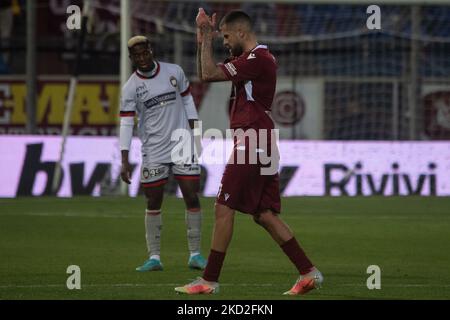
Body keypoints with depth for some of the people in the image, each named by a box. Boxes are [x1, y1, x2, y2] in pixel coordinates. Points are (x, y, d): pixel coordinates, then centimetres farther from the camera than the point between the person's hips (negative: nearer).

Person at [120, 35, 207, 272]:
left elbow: (187, 100, 13)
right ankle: (154, 257, 7)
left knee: (192, 198, -3)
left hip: (182, 146, 1)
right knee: (153, 204, 2)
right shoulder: (130, 88, -4)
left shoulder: (174, 72, 2)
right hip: (153, 152, -1)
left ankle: (195, 254, 3)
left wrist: (193, 132, 9)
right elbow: (126, 124, -7)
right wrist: (124, 161, -13)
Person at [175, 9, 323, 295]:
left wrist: (207, 37, -7)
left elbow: (209, 74, -18)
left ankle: (210, 280, -3)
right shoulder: (255, 59, 20)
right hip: (261, 146, 10)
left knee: (224, 209, -6)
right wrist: (203, 41, 16)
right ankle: (309, 273, 4)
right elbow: (206, 75, 26)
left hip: (252, 143, -10)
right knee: (264, 215, 8)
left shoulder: (258, 58, -12)